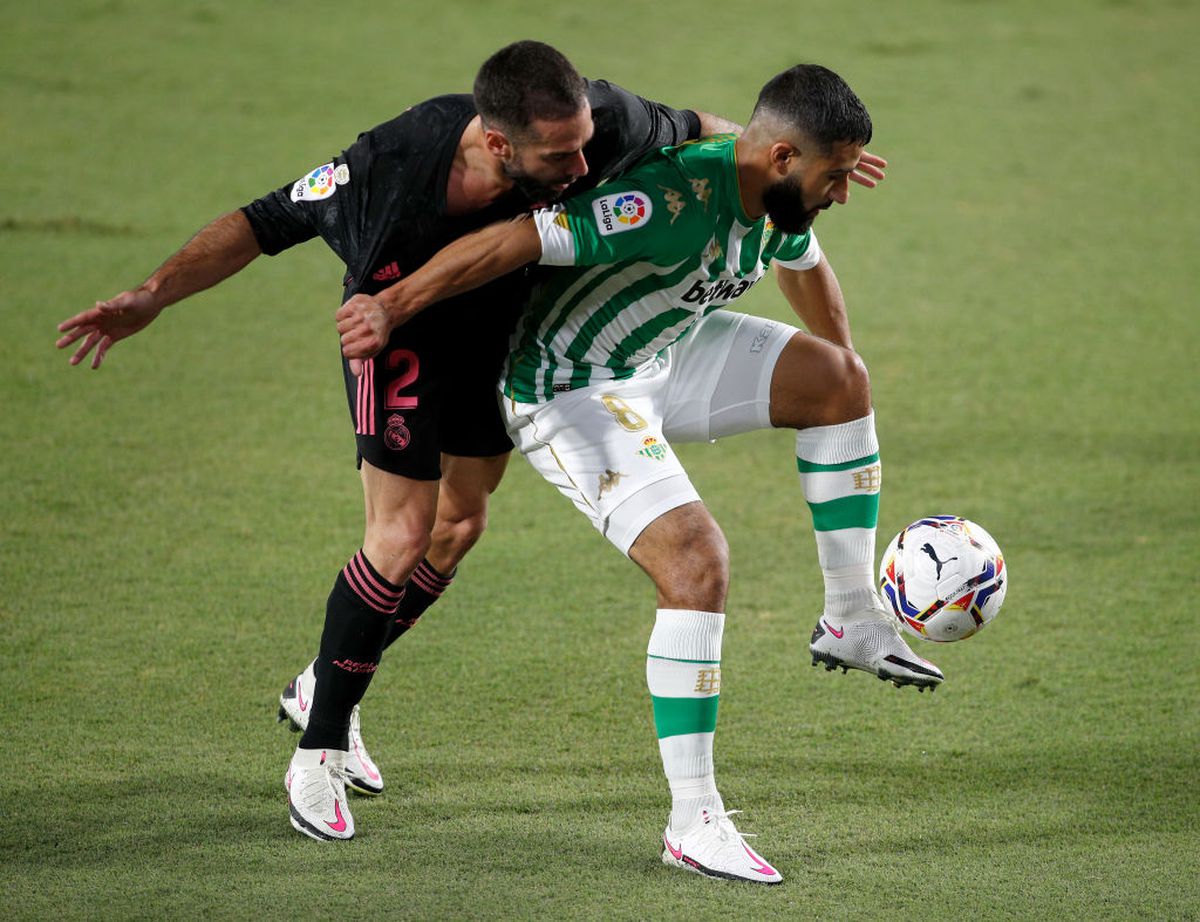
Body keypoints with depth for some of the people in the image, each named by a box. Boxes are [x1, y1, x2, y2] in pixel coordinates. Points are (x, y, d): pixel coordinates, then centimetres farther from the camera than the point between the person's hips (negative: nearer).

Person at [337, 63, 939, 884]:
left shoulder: (783, 200, -5)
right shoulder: (673, 199, -34)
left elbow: (804, 264, 20)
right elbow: (510, 242, -36)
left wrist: (834, 390, 33)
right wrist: (390, 307, -40)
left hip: (665, 355, 9)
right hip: (572, 393, -9)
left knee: (842, 379, 5)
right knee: (698, 563, -22)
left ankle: (851, 622, 17)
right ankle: (694, 823, -15)